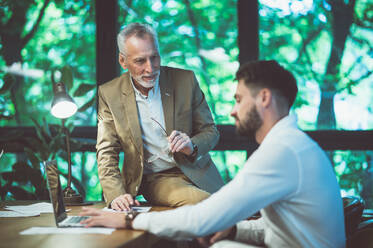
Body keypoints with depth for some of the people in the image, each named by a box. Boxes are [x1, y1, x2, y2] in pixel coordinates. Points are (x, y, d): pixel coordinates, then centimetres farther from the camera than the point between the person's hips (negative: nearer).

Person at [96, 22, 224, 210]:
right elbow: (106, 152, -2)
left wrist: (191, 146, -19)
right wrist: (116, 194, -19)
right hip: (154, 179, -3)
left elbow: (210, 131, 5)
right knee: (201, 201, -30)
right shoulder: (109, 94, -2)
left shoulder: (185, 80, -1)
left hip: (195, 172, 3)